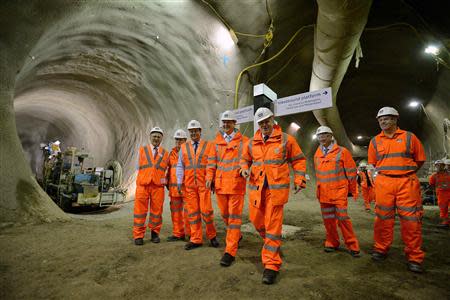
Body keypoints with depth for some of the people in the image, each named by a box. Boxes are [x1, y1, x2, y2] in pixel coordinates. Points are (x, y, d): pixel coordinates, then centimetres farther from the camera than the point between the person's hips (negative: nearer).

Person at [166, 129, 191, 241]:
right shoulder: (172, 153, 14)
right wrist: (167, 181, 15)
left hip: (187, 187, -5)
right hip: (174, 187, 6)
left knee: (188, 211, 0)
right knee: (175, 211, 11)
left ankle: (190, 234, 12)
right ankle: (178, 234, 23)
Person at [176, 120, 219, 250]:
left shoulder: (209, 145, 5)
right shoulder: (184, 147, 12)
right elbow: (180, 166, 11)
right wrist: (179, 182, 3)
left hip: (204, 184, -2)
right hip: (189, 185, 3)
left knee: (206, 210, -4)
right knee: (193, 211, 6)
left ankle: (212, 236, 20)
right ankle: (196, 240, 18)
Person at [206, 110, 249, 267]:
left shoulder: (243, 141, 1)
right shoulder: (217, 141, 12)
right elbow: (212, 161, 11)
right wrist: (210, 177, 3)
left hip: (236, 184, -4)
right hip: (220, 184, 5)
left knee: (234, 216, -2)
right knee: (225, 214, 17)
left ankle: (230, 251, 5)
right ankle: (236, 235, 42)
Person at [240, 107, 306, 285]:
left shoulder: (286, 140, 0)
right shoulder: (252, 143, 9)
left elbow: (299, 160, 7)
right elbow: (245, 159, 22)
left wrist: (299, 180, -2)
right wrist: (244, 168, 0)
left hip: (276, 188, -4)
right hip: (256, 188, 5)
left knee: (273, 225, -3)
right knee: (256, 219, 14)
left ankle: (271, 265, 10)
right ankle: (273, 243, 45)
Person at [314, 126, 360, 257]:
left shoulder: (342, 151, -5)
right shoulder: (317, 154, 9)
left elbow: (351, 171, -1)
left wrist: (353, 190, 3)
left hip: (339, 192, -4)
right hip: (323, 193, 4)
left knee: (342, 218, -4)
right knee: (328, 219, 10)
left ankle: (352, 246, 11)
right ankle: (332, 243, 26)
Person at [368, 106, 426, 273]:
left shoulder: (409, 137, 5)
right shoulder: (375, 141, 10)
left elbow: (420, 160, 11)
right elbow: (372, 164, 18)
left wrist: (406, 173, 8)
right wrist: (386, 174, 9)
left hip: (407, 183, -1)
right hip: (383, 183, 2)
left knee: (411, 220, -1)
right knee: (383, 219, 6)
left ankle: (414, 258, 12)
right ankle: (381, 249, 20)